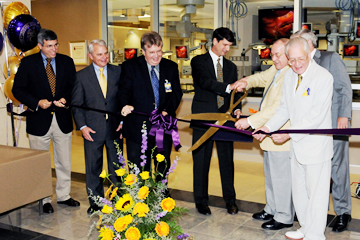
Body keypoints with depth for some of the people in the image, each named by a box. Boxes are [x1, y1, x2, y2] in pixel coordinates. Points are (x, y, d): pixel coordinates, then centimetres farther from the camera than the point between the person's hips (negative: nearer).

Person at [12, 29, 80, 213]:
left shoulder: (67, 62, 4)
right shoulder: (28, 63, -3)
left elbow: (74, 87, 8)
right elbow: (17, 89, -3)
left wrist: (66, 99, -12)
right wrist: (37, 102, -15)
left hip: (62, 119, 3)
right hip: (39, 120, -2)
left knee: (64, 162, 12)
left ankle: (63, 196, 28)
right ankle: (44, 200, 22)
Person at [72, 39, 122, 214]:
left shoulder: (118, 72, 3)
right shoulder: (81, 76, 0)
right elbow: (76, 104, 1)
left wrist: (123, 121, -3)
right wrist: (82, 126, -8)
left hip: (115, 128, 1)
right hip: (93, 129, -1)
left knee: (117, 166, 10)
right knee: (93, 167, 8)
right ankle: (95, 202, 22)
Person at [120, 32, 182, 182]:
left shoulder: (171, 67, 8)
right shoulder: (130, 67, 0)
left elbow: (176, 92, 4)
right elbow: (125, 91, -6)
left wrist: (167, 110, -14)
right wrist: (125, 105, -29)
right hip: (138, 127, -3)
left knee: (163, 167, 16)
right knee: (138, 171, 3)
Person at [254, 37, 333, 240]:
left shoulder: (323, 77, -17)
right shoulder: (289, 77, 6)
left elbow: (316, 116, -22)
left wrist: (288, 134, -23)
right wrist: (267, 127, 0)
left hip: (316, 145, -8)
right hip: (297, 145, 8)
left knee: (316, 192, 2)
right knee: (299, 190, 19)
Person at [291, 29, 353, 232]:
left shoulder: (331, 58, 1)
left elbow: (345, 87, -5)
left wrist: (344, 115, -14)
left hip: (334, 123, -5)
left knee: (338, 167, -2)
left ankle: (343, 212, 10)